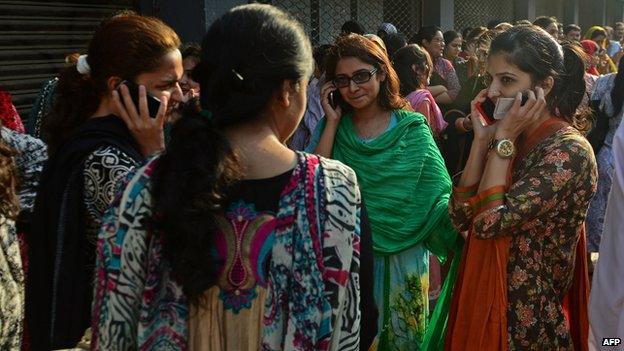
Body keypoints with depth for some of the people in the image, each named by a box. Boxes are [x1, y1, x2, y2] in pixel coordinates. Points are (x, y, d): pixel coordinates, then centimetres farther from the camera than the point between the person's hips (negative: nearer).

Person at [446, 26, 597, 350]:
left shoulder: (568, 150, -19)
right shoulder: (513, 136, 5)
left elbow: (489, 222, -25)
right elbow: (461, 217, -4)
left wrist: (502, 140, -19)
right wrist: (482, 139, -8)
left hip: (528, 316, -7)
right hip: (484, 299, 7)